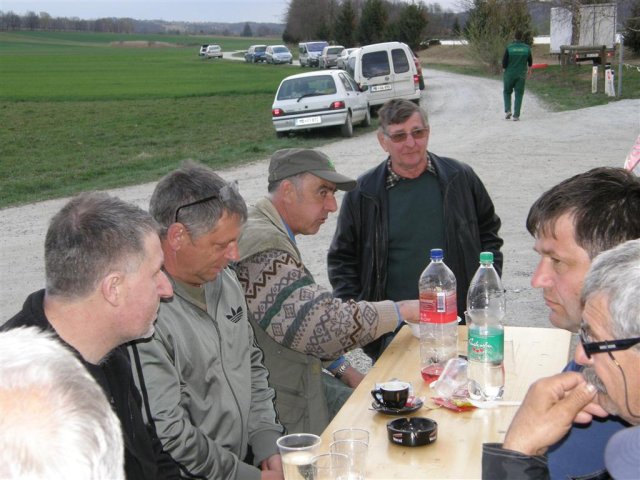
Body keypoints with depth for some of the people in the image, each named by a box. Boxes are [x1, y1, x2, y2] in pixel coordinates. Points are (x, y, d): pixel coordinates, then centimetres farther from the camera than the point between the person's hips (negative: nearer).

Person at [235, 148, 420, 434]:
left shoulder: (274, 238, 12)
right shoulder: (263, 247, -24)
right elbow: (321, 324, -29)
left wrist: (343, 370, 13)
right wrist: (400, 311, -18)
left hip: (299, 380, 10)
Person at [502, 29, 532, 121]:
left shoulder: (509, 47, -11)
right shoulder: (527, 48, -5)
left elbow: (504, 61, -9)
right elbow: (530, 60, 10)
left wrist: (504, 70, 7)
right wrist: (529, 69, 29)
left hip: (509, 73, -1)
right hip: (521, 75, 1)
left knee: (507, 92, 17)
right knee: (519, 94, 6)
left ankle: (507, 110, 1)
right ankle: (516, 115, 1)